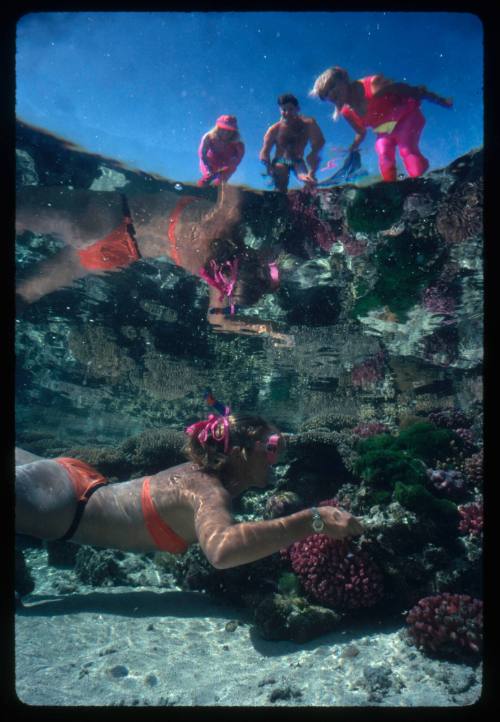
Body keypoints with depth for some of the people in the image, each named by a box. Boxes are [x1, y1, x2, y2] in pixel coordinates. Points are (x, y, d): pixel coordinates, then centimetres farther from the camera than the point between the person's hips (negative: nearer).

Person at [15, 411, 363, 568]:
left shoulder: (203, 469, -3)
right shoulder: (209, 492, -29)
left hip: (79, 479, 8)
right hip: (60, 504, -8)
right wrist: (312, 521, -50)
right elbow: (222, 549, -53)